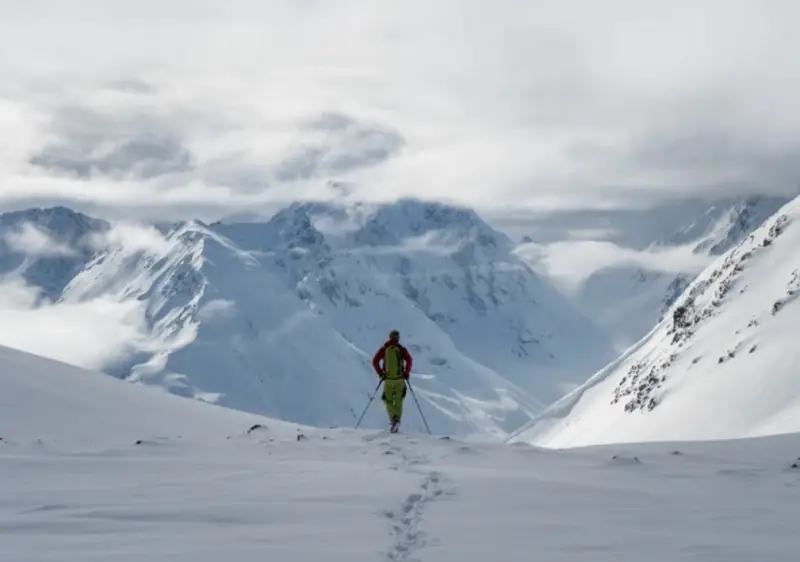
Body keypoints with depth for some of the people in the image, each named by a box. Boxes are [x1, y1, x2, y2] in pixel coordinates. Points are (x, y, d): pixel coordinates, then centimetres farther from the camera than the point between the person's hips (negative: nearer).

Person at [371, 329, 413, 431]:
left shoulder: (384, 348, 4)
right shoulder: (401, 349, 0)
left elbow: (375, 361, -2)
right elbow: (409, 360, -12)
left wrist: (380, 373, 5)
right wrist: (407, 373, -4)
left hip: (388, 379, 0)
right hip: (400, 379, 0)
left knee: (388, 401, 11)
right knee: (398, 401, 8)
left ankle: (393, 418, -15)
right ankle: (397, 418, -15)